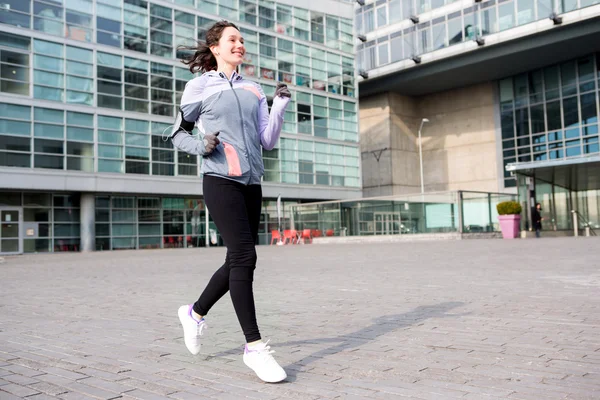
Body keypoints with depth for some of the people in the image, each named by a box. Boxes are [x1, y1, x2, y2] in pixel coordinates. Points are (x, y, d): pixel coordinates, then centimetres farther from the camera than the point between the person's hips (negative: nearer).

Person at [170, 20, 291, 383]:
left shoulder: (254, 90, 17)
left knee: (238, 261, 7)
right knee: (244, 257, -15)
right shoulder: (200, 85, 5)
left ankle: (196, 312, 31)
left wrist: (280, 106, -1)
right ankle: (254, 346, -7)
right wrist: (201, 146, -10)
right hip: (221, 181, -6)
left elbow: (268, 141, 11)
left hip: (252, 184, 6)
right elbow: (178, 133, 9)